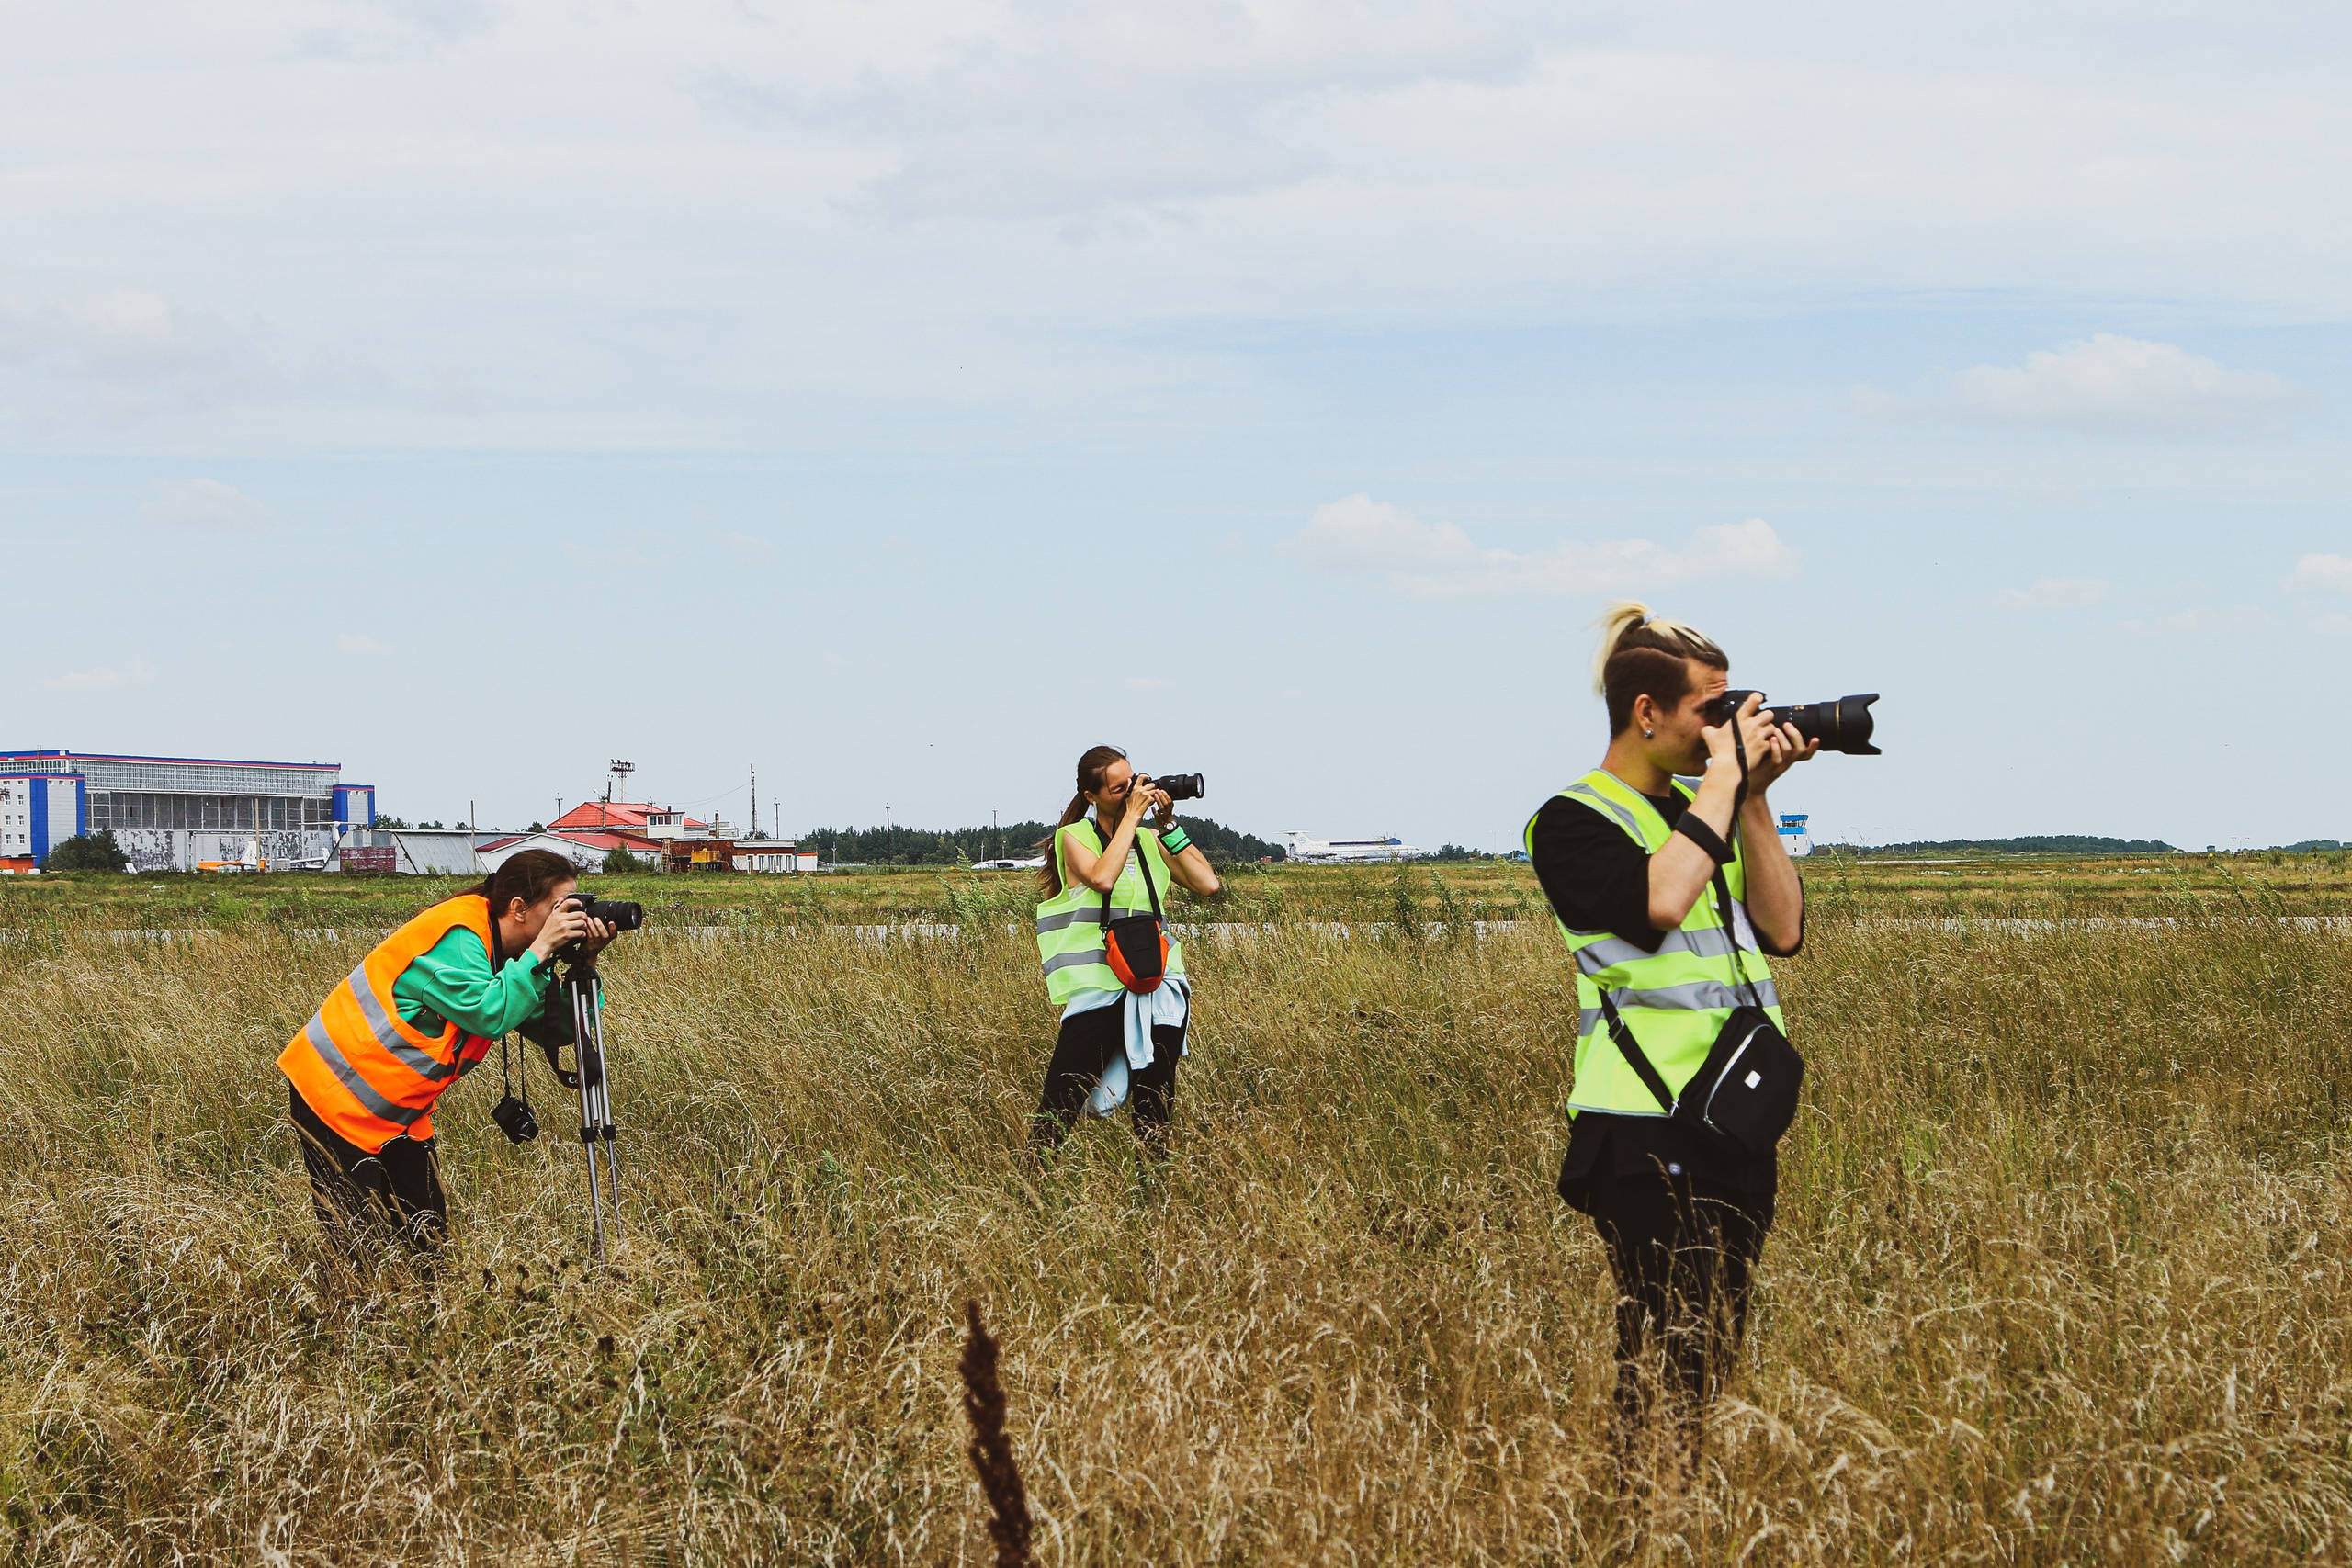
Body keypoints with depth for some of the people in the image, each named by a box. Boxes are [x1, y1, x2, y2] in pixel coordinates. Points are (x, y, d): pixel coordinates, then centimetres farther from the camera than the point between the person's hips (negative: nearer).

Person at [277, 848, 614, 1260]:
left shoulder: (507, 950, 4)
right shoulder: (457, 937, -22)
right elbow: (489, 1014, -32)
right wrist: (541, 950, -28)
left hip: (400, 1109, 9)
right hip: (335, 1093, -9)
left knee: (427, 1236, 5)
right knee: (358, 1242, -8)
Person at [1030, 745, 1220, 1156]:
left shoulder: (1151, 841, 15)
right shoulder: (1074, 837, 3)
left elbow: (1207, 884, 5)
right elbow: (1102, 877, -18)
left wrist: (1168, 825, 3)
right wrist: (1132, 815, -10)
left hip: (1157, 984, 4)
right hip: (1099, 987, -4)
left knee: (1156, 1107, 4)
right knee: (1060, 1106, -7)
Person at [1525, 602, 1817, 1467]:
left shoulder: (1708, 808, 17)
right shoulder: (1575, 819, -4)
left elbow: (1782, 930, 10)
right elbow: (1656, 904, -22)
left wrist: (1754, 798, 2)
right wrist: (1725, 779, -14)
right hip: (1645, 1131, -7)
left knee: (1719, 1344, 9)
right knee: (1664, 1344, -9)